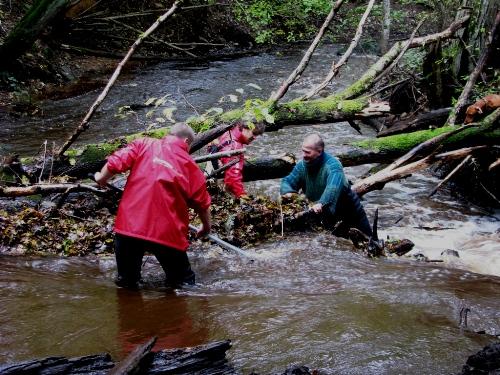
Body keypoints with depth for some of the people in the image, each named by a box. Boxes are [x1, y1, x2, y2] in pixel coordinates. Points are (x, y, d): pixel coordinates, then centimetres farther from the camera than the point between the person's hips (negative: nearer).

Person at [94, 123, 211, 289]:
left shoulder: (144, 144, 5)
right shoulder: (191, 166, 6)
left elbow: (115, 162, -5)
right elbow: (202, 204, 12)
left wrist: (102, 178, 16)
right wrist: (206, 227, 30)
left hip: (129, 226, 1)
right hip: (168, 232, -1)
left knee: (126, 283, 16)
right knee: (183, 283, 15)